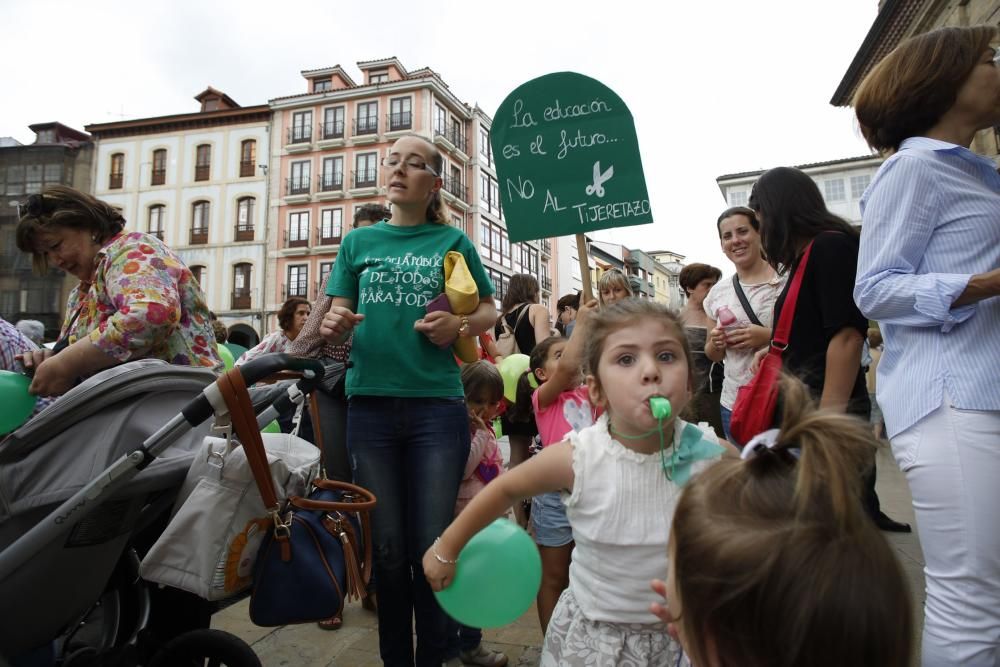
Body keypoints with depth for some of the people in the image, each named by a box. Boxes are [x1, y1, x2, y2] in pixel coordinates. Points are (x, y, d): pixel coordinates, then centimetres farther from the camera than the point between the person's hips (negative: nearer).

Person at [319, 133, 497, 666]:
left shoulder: (452, 241, 7)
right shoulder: (358, 241, 12)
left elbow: (489, 311, 10)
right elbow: (337, 317, 11)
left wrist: (458, 326, -11)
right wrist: (334, 326, -13)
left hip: (437, 406, -1)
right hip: (371, 405, 2)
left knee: (431, 545, 3)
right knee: (387, 546, 10)